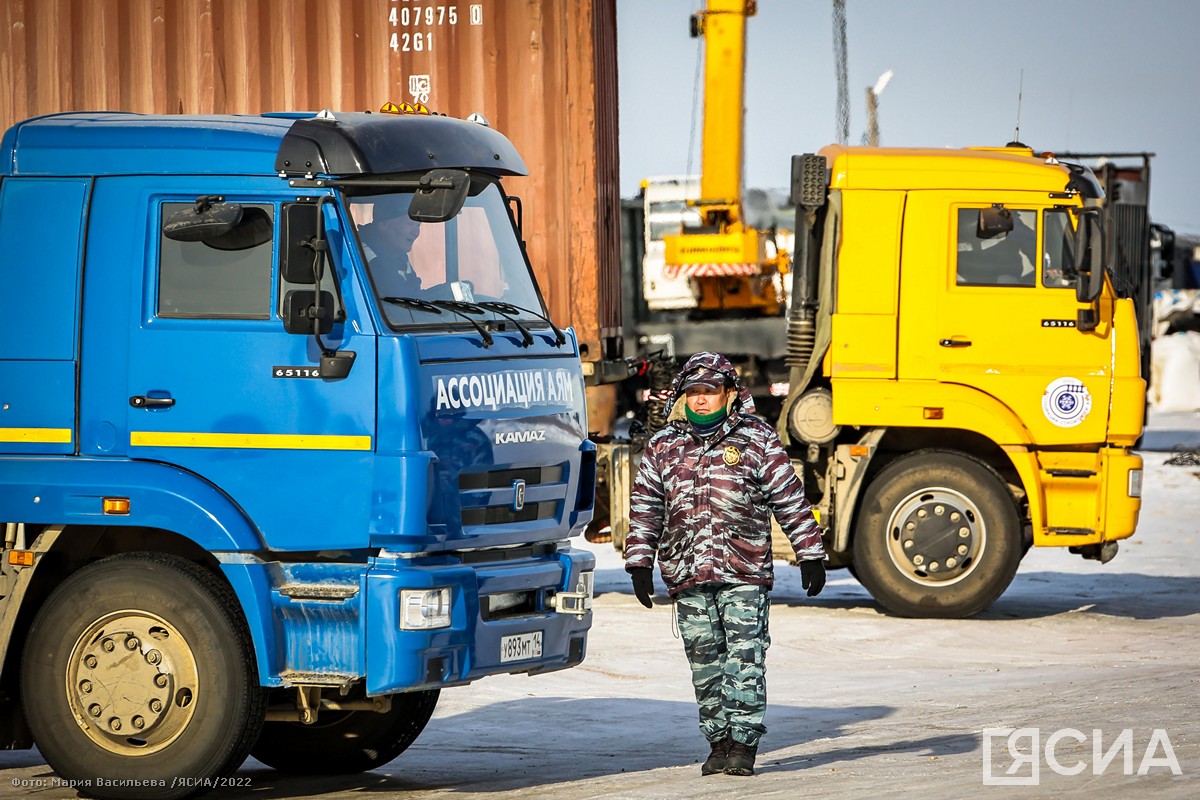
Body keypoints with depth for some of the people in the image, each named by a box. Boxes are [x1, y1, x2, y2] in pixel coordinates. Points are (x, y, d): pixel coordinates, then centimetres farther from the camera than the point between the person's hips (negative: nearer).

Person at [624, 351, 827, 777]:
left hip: (744, 577, -3)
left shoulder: (757, 441, 3)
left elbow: (791, 501, 4)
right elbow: (645, 507, 16)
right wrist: (640, 563, 10)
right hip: (688, 579, 3)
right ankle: (718, 742, 13)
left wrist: (810, 555, 2)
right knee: (705, 662, 6)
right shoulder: (662, 447, 11)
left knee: (745, 659, -8)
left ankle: (744, 743, -4)